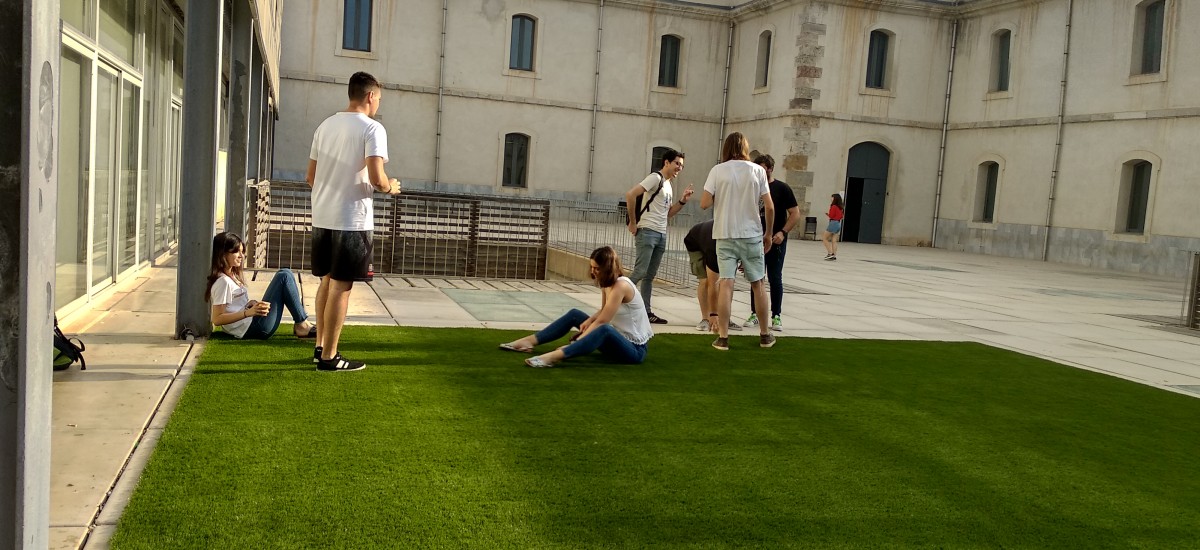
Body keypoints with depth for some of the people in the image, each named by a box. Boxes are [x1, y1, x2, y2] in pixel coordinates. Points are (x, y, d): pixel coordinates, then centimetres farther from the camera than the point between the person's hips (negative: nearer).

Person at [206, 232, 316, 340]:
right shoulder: (223, 282, -15)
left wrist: (252, 303, 0)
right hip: (250, 329, -10)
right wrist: (248, 312, -27)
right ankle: (302, 325, -5)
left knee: (285, 274, 9)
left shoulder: (231, 275, 15)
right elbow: (217, 319, -19)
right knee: (284, 277, -11)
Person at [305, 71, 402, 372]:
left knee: (327, 281, 18)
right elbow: (376, 178, -21)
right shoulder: (372, 128, -10)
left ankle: (321, 346, 26)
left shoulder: (325, 125, 11)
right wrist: (391, 187, 1)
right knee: (341, 287, -1)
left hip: (322, 217, 7)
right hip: (352, 220, -7)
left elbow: (310, 177, 14)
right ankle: (329, 357, 4)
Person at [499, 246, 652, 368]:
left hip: (634, 349, -9)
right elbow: (603, 311, 16)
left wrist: (576, 341, -21)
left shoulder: (621, 286, -23)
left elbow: (602, 321, -24)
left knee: (604, 330, -41)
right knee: (574, 315, 7)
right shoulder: (607, 283, 5)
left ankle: (554, 357, -53)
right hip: (618, 340, 10)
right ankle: (530, 341, -1)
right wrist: (588, 321, -5)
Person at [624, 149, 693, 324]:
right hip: (647, 232, -9)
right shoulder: (656, 178, -8)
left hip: (661, 235, 9)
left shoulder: (669, 185, 20)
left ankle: (646, 312, 12)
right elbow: (630, 195, -18)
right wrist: (633, 223, -15)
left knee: (649, 276, 9)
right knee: (640, 272, -12)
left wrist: (682, 201, 9)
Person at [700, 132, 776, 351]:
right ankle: (765, 334, 22)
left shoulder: (718, 170, -2)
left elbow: (704, 204, -7)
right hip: (752, 235, 1)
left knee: (726, 284, -3)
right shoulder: (757, 170, 1)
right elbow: (769, 207, -1)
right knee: (757, 285, 11)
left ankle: (723, 337, -6)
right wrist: (768, 233, 11)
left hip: (725, 235, -1)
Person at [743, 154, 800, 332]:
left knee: (775, 279, 1)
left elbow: (795, 214, -3)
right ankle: (755, 314, 15)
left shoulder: (782, 189, -2)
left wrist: (783, 232, -15)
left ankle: (776, 316, 8)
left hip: (776, 241, -3)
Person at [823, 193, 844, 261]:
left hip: (833, 223, -8)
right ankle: (834, 255, 2)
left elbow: (831, 216, -14)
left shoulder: (833, 207, -13)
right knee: (834, 241, 7)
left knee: (824, 238, 1)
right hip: (839, 224, 8)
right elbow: (842, 216, 19)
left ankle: (830, 253, -8)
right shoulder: (840, 207, 11)